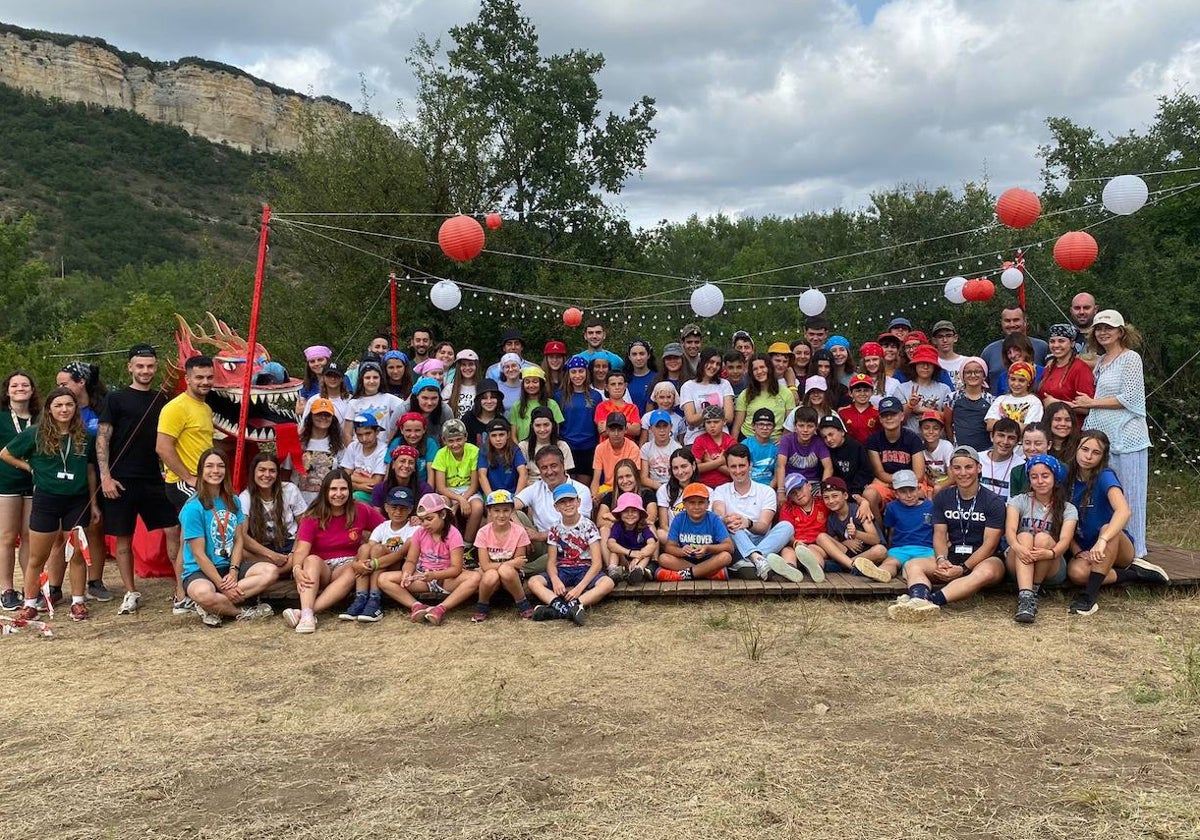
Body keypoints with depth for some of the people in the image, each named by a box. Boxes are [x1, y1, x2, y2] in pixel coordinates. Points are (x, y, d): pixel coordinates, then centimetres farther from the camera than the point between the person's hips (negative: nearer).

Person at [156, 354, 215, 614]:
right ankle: (182, 599, -1)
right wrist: (188, 478, -18)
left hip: (202, 484, 9)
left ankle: (184, 592, 21)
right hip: (184, 484, -9)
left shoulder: (206, 408, 17)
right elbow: (163, 448, -18)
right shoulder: (177, 407, -12)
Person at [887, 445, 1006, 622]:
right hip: (952, 557, 4)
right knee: (912, 565, -22)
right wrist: (941, 560, -18)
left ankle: (931, 600, -57)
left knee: (986, 572, -40)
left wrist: (963, 569, -22)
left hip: (984, 559, -4)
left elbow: (989, 544, -10)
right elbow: (940, 534, 4)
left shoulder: (993, 502, -3)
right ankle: (920, 600, -56)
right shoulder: (943, 498, 10)